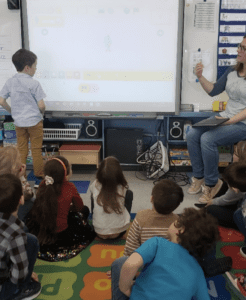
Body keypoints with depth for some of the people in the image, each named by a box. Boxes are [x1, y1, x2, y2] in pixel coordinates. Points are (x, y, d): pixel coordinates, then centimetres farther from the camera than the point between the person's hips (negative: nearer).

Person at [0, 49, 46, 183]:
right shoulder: (34, 83, -16)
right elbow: (41, 105, -17)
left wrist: (12, 111, 14)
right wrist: (41, 113, 4)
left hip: (18, 122, 4)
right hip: (34, 121, -4)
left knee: (21, 151, 15)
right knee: (36, 150, 8)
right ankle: (39, 176, 19)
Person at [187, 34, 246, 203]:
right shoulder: (232, 72, 9)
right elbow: (213, 91, 8)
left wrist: (232, 120, -24)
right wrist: (201, 77, -6)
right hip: (226, 118, 7)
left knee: (207, 139, -27)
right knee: (192, 135, -11)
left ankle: (212, 182, -8)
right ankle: (199, 177, 0)